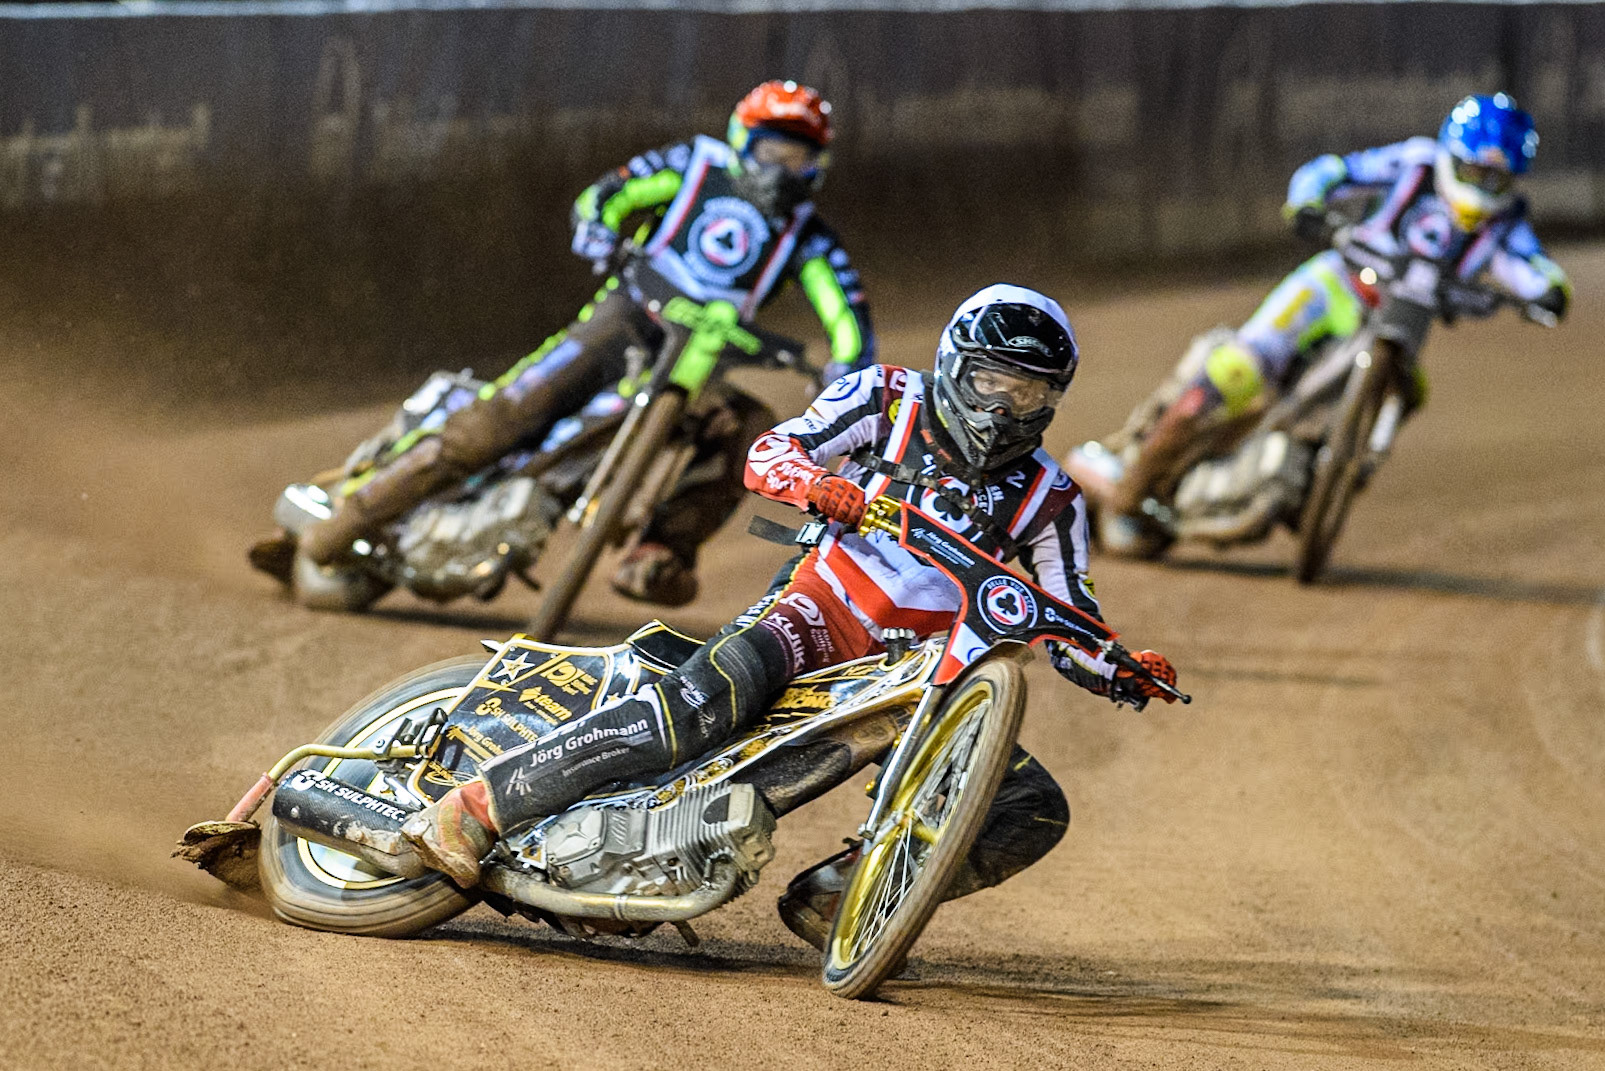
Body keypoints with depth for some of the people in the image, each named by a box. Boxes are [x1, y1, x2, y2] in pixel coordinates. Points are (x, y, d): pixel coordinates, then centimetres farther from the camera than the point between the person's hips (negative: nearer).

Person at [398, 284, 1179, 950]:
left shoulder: (1047, 501, 10)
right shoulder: (892, 400, 3)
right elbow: (768, 453, -3)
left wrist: (1124, 672, -10)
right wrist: (815, 484, -25)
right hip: (817, 616, -5)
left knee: (1036, 811, -13)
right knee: (712, 698, -36)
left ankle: (835, 895, -12)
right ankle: (476, 810, -35)